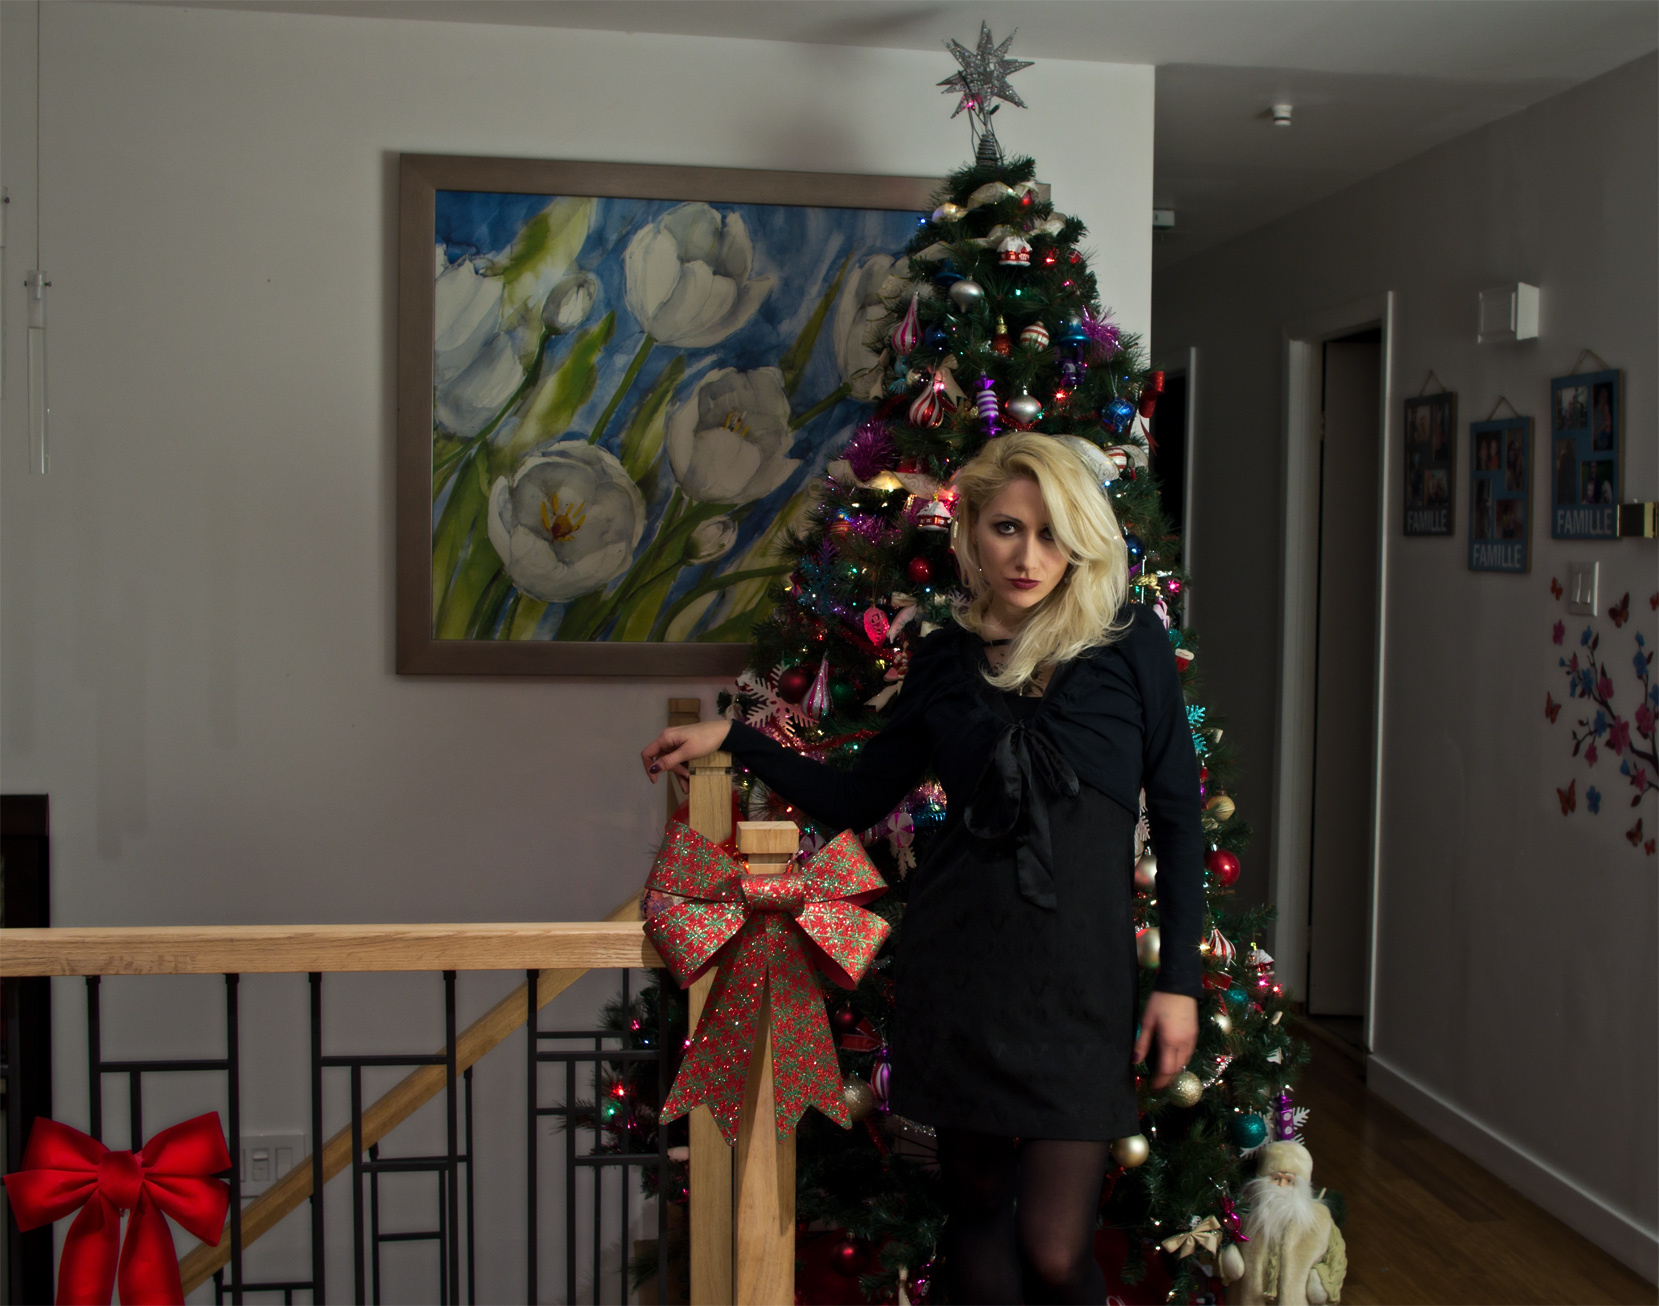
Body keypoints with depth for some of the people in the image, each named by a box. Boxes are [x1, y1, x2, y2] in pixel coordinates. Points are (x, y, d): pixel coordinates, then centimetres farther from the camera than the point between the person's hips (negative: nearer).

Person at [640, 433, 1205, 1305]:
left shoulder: (1130, 642, -1)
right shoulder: (945, 658, 7)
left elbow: (1177, 816, 1)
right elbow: (853, 799, 14)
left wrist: (1180, 980, -3)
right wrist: (732, 738, 8)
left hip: (1077, 967, -3)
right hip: (955, 958, 3)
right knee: (975, 1200, 12)